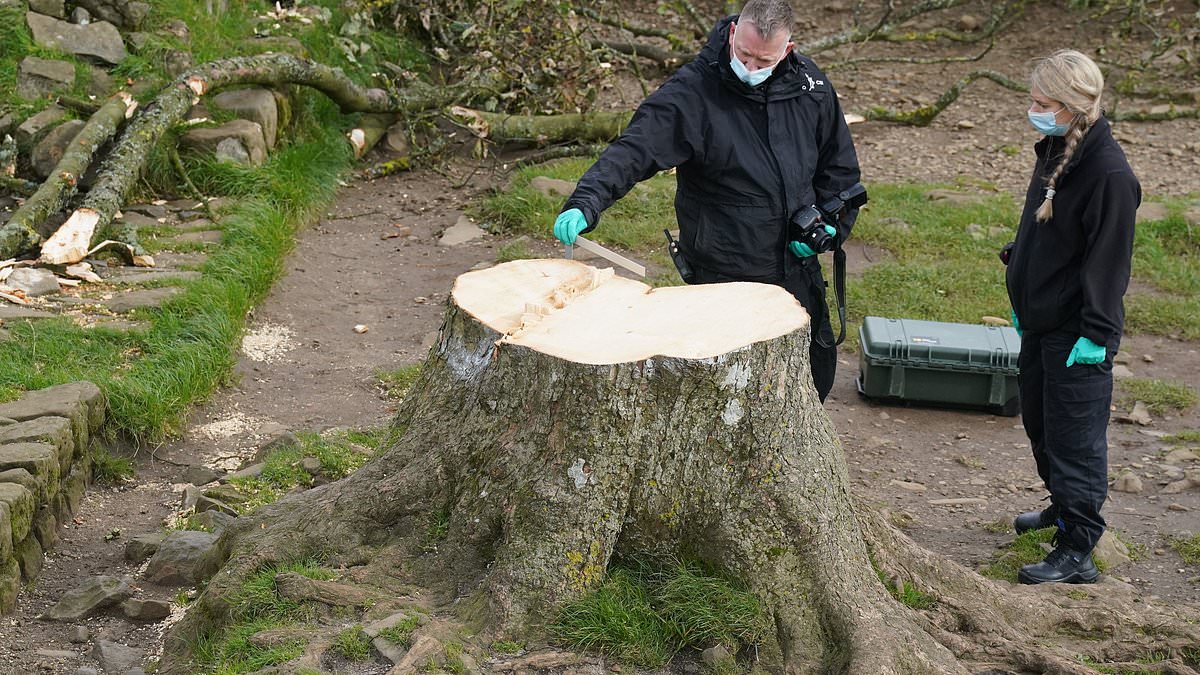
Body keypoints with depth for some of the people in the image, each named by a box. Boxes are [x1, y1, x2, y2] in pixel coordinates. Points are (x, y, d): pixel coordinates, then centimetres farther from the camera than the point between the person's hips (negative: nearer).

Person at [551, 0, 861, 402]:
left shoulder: (810, 86, 0)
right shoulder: (692, 91, -16)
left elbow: (839, 165, 13)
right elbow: (634, 151, -26)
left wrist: (830, 226, -1)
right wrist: (585, 204, -41)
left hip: (798, 274, 5)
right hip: (722, 278, -5)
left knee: (816, 377, 18)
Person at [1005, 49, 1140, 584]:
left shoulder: (1109, 174, -23)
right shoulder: (1052, 152, 5)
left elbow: (1109, 259, -21)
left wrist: (1096, 333, -20)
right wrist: (1020, 299, 20)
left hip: (1076, 334, -9)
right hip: (1040, 320, 9)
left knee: (1075, 439, -2)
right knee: (1039, 421, 22)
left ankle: (1077, 551, 6)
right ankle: (1063, 505, 43)